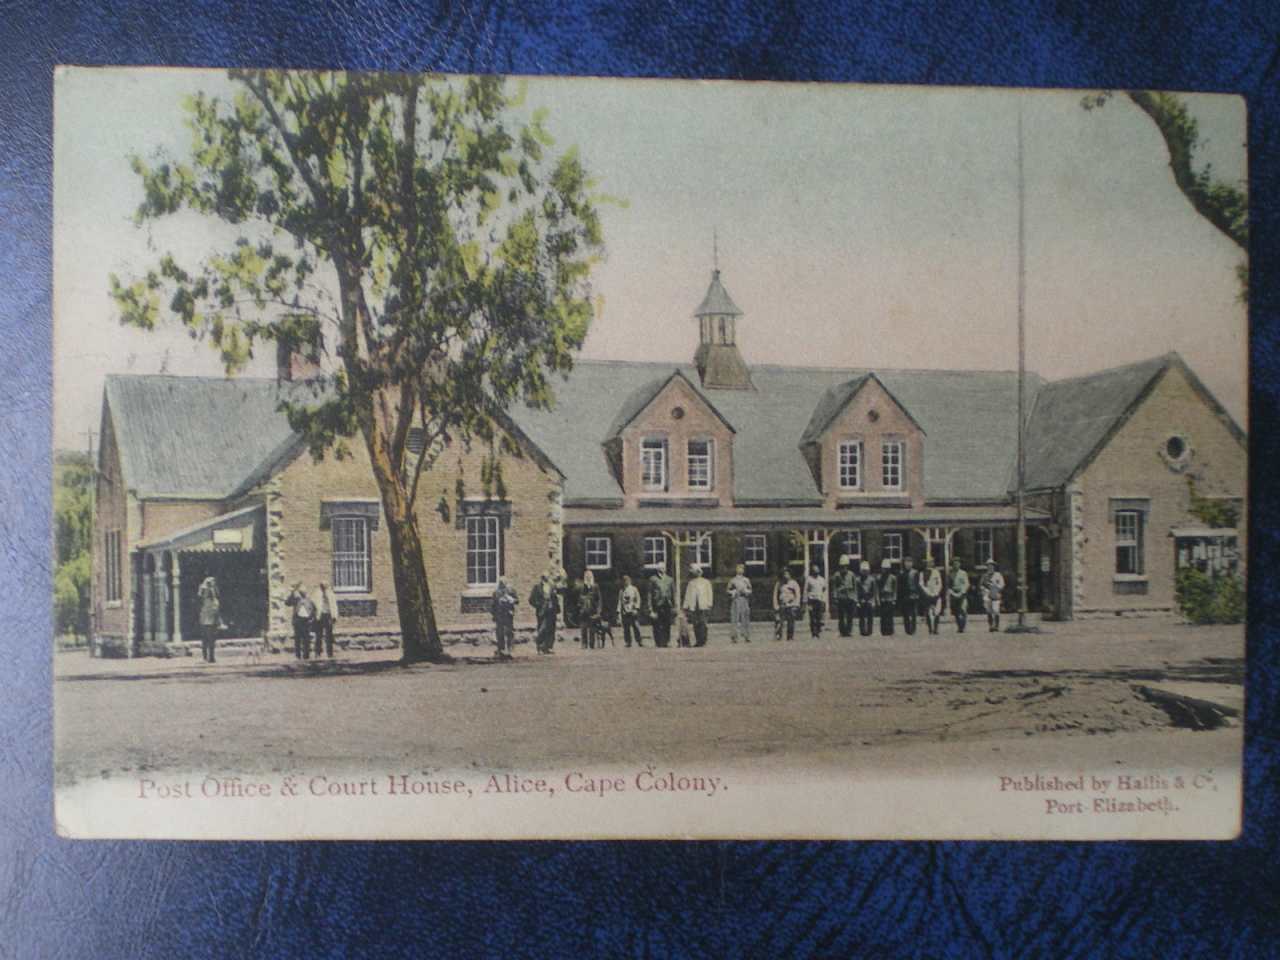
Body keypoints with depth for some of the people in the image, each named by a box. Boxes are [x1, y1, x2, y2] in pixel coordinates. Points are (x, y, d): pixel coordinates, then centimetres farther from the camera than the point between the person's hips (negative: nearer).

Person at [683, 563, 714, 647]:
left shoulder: (706, 582, 12)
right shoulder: (691, 583, 16)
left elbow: (709, 594, 7)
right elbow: (687, 595, 13)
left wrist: (709, 605, -3)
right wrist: (686, 607, 6)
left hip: (703, 606, -2)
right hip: (693, 607, 2)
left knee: (702, 624, -10)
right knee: (695, 625, -1)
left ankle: (703, 641, -9)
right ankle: (698, 641, 5)